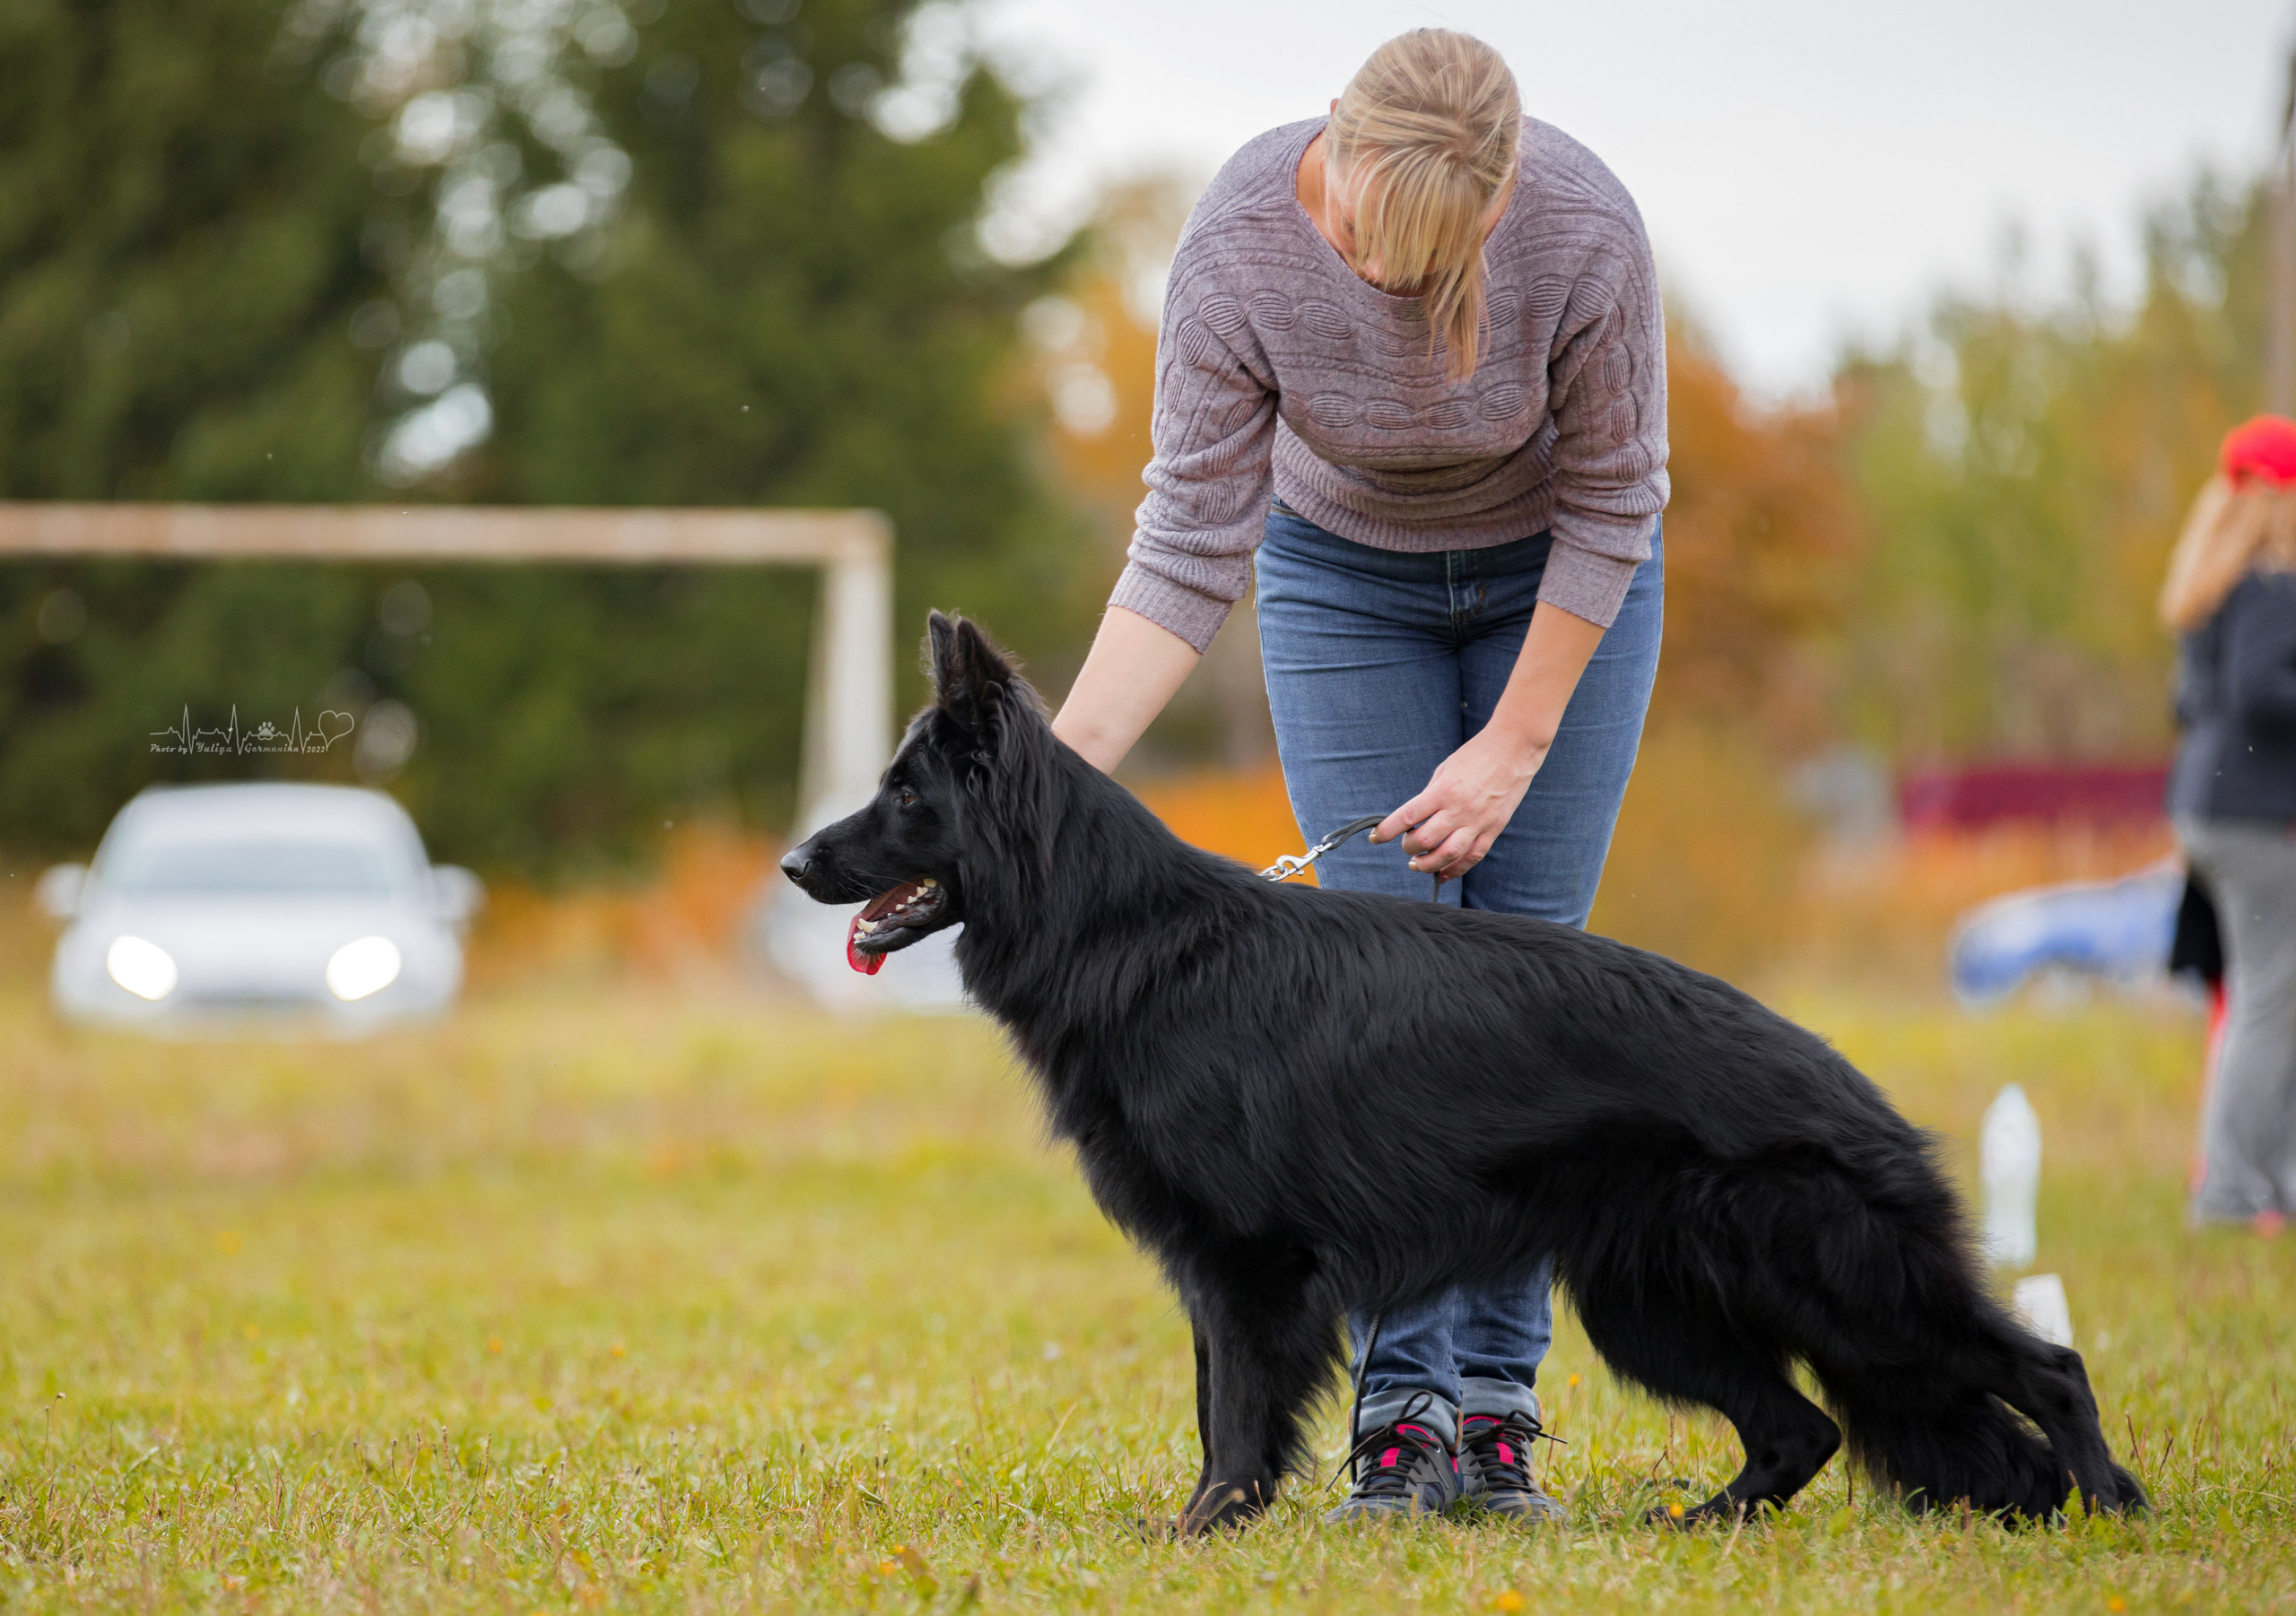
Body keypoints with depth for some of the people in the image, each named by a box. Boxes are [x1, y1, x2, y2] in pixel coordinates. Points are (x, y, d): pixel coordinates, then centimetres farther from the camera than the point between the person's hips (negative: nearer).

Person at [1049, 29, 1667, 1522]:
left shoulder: (1586, 232, -33)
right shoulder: (1238, 251, -31)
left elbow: (1610, 504, -18)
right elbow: (1191, 547, -25)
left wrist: (1516, 746, -17)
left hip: (1557, 581, 0)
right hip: (1341, 573, 1)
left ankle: (1496, 1411, -3)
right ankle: (1402, 1413, -7)